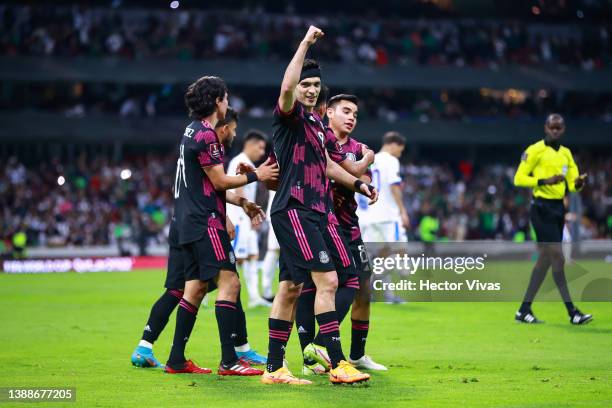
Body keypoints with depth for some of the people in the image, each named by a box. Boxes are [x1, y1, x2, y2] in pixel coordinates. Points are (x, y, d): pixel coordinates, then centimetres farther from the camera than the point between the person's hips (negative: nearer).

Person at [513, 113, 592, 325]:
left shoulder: (566, 153, 15)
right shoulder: (535, 150, -5)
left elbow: (572, 183, 14)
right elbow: (519, 178, -8)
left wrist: (578, 183, -10)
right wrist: (544, 181, -20)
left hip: (559, 208, 8)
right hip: (542, 207, -8)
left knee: (545, 259, 9)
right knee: (557, 257, -13)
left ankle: (524, 309, 16)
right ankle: (572, 311, -14)